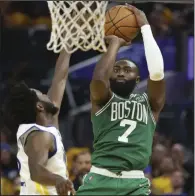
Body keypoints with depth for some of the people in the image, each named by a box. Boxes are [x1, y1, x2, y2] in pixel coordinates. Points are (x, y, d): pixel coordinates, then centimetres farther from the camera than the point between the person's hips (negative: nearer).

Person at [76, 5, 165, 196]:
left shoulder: (149, 103, 15)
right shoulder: (102, 99, 13)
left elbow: (157, 72, -4)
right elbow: (98, 79, -11)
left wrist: (145, 26, 3)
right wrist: (114, 43, 2)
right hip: (99, 179, 0)